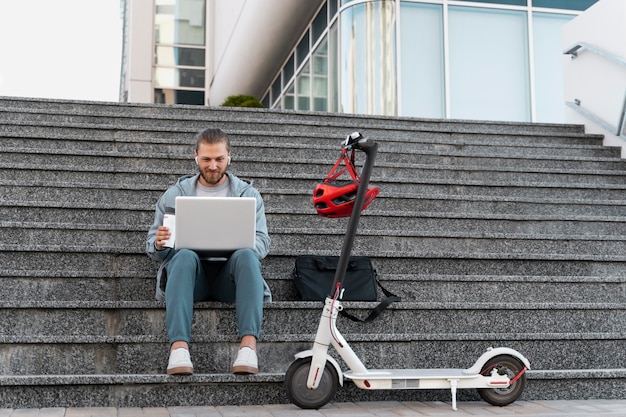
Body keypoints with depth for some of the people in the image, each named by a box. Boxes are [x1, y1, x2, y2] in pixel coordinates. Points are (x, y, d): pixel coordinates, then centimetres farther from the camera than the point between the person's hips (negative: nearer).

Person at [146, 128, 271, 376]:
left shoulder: (248, 194, 15)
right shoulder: (175, 194, 16)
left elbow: (262, 242, 5)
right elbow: (152, 248, 13)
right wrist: (158, 244, -14)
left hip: (229, 273, 0)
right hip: (192, 273, 0)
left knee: (246, 255, -33)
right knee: (184, 255, -34)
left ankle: (248, 346, -46)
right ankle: (179, 348, -48)